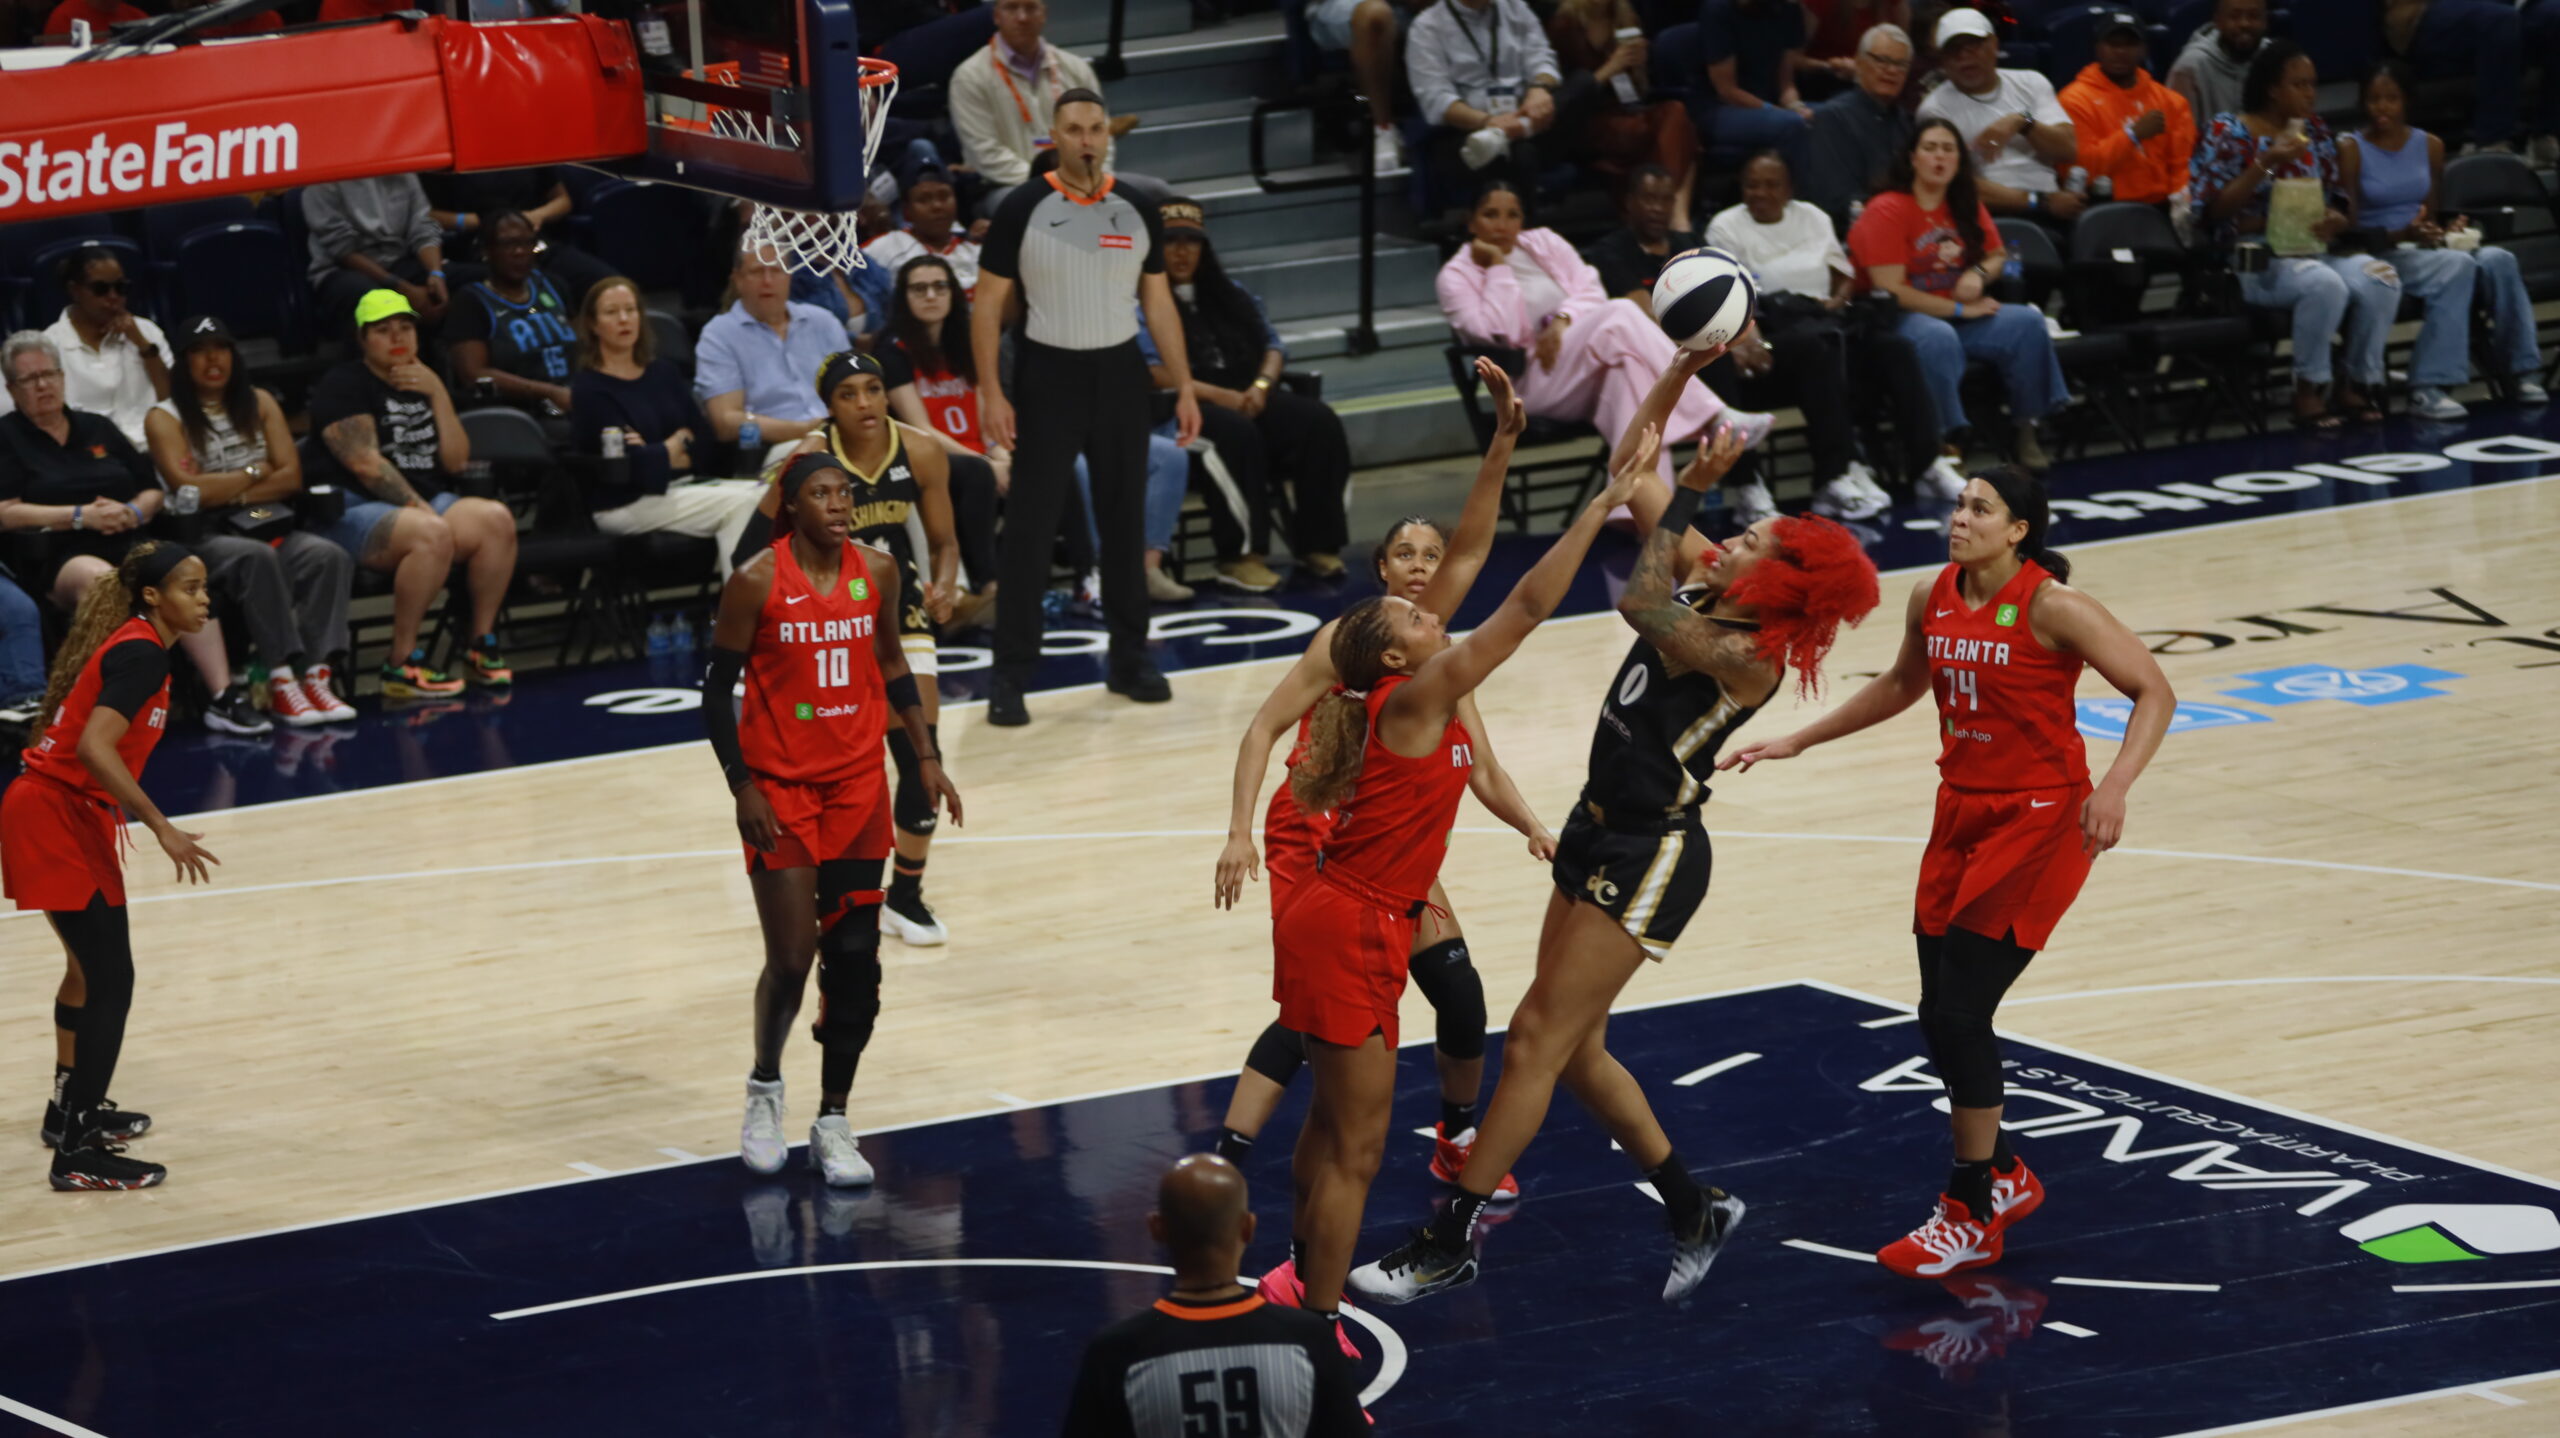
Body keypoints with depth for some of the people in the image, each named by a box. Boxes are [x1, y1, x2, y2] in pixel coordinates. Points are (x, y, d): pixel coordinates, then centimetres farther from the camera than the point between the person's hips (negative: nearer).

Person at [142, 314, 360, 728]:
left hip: (268, 524, 4)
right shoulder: (165, 418, 3)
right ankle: (281, 682, -40)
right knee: (257, 559, -37)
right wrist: (256, 473, 1)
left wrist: (229, 491, -6)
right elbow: (189, 489, -10)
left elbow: (291, 477, 8)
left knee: (330, 556, -26)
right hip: (204, 538, -4)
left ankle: (317, 674, -35)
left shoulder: (259, 404, 17)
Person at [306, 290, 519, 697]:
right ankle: (401, 664, -32)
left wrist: (438, 394, 0)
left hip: (424, 502, 7)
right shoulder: (344, 385, -2)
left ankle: (481, 645, -10)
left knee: (496, 520, -19)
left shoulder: (422, 386, 21)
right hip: (355, 510, -7)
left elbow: (456, 461, 10)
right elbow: (365, 463, -14)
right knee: (431, 533, -37)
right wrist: (419, 508, -18)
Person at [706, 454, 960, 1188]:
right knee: (791, 957, -6)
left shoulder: (876, 571, -1)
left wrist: (927, 756, 8)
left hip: (857, 783, 4)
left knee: (855, 957, 2)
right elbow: (718, 689, -7)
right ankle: (765, 1087, 23)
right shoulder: (756, 582, -13)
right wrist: (742, 787, -13)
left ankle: (833, 1123, 12)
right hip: (780, 787, -4)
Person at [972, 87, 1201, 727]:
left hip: (1120, 373, 4)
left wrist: (1184, 388, 6)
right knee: (1030, 528, -5)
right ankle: (1010, 673, -1)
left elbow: (1157, 300, 11)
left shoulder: (1136, 212, 5)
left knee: (1125, 522, 10)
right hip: (1050, 374, -4)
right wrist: (990, 392, -13)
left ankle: (1130, 658, 21)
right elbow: (988, 301, -5)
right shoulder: (1024, 209, -7)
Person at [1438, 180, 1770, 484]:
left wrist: (1562, 321, -12)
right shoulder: (1457, 275, 3)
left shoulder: (1544, 243, 18)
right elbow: (1497, 333, -13)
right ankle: (1716, 419, -33)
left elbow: (1592, 291, 7)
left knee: (1630, 362, -35)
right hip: (1534, 382, -5)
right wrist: (1497, 268, -9)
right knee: (1619, 315, -27)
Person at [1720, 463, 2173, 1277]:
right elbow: (1903, 684, 24)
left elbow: (2153, 693, -16)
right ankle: (2003, 1177, 30)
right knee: (1943, 1015, 8)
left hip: (2038, 821, -7)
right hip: (1961, 813, 7)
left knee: (1960, 1011, -12)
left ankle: (1971, 1217, -1)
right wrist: (1799, 742, 24)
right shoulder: (1933, 598, 4)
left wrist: (2114, 788, -31)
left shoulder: (2050, 607, -17)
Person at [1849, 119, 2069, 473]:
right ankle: (1946, 441, -34)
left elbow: (1998, 255, 23)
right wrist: (1960, 309, -14)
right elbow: (1892, 291, -17)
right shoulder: (1886, 212, -12)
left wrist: (1979, 274, -4)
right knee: (1937, 338, -40)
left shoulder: (1967, 205, 9)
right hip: (1899, 321, -7)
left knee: (2027, 322, -16)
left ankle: (2025, 430, -8)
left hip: (1959, 318, 7)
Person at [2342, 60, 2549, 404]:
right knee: (2456, 264, -35)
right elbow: (2349, 229, -6)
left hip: (2423, 246, 5)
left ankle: (2523, 372, -24)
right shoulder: (2352, 150, -3)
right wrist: (2401, 234, -22)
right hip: (2379, 254, -5)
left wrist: (2446, 231, -5)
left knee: (2498, 259, -25)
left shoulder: (2430, 146, 13)